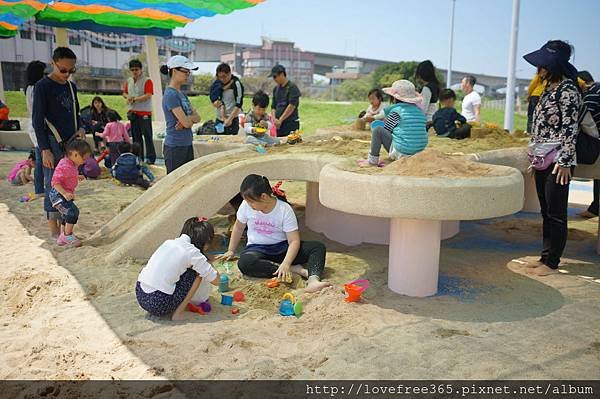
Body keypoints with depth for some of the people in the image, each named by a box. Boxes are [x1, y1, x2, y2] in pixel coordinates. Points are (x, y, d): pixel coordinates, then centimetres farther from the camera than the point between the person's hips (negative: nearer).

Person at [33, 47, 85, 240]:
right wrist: (44, 149, -14)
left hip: (71, 143, 6)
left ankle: (64, 227, 19)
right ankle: (54, 230, 6)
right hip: (53, 144, -6)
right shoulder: (43, 86, -7)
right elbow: (37, 120, -9)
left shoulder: (71, 86, 12)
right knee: (53, 186, -3)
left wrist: (80, 128, 1)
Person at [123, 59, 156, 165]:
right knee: (136, 136, 11)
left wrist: (134, 99, -17)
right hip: (133, 112, 7)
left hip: (144, 113, -7)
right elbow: (124, 93, 23)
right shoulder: (129, 81, 14)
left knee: (147, 136, -6)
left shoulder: (147, 81, -7)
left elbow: (148, 95, -16)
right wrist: (128, 96, 0)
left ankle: (151, 158, -1)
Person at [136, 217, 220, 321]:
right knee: (197, 272, 4)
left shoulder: (169, 242, 11)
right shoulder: (193, 252, -10)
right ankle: (178, 314, 5)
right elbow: (216, 280, -2)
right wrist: (207, 264, 17)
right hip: (158, 305, -8)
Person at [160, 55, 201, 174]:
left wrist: (187, 119, -13)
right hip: (175, 147, -9)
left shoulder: (181, 94, 12)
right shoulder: (170, 95, -15)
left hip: (187, 145, 9)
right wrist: (191, 119, 2)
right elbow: (186, 123, -20)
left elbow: (197, 117, 7)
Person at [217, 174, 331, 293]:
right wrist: (231, 251, 15)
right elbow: (239, 227, 10)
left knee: (318, 247, -24)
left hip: (282, 248, -1)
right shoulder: (246, 205, -8)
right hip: (257, 249, 1)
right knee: (244, 263, -37)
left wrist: (286, 264, -36)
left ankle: (313, 280, -49)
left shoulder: (285, 210, -16)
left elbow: (294, 241, -21)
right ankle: (293, 269, -30)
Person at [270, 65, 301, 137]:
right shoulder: (276, 89, 16)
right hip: (278, 124, 6)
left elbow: (292, 106, -14)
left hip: (291, 123, -6)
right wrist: (274, 119, -1)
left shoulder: (292, 87, -5)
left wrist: (280, 120, -15)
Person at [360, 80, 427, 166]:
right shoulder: (419, 110, 10)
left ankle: (372, 161, 4)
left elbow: (386, 130, 3)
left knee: (378, 130, 4)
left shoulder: (396, 110, -6)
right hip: (418, 152, 7)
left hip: (401, 153, -7)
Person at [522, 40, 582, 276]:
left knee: (556, 213, -1)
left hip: (557, 161, -9)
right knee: (546, 211, 13)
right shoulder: (548, 87, 14)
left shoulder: (568, 90, -11)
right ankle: (546, 256, 22)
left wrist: (565, 161, -17)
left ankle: (551, 262, 7)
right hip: (542, 160, 9)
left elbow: (571, 129, -14)